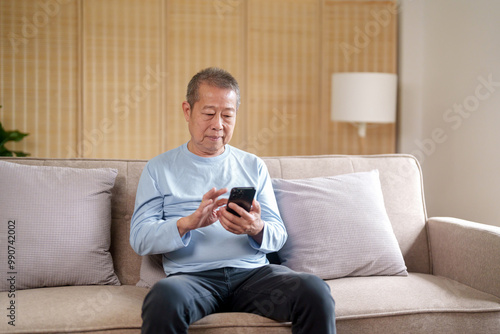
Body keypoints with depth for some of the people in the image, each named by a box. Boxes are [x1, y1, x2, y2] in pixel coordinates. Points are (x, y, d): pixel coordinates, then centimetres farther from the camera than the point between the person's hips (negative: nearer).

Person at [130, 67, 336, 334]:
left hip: (252, 272, 3)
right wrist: (188, 223, -17)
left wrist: (256, 229, -11)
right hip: (193, 275, -2)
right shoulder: (158, 169, 13)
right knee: (165, 297, -38)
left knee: (315, 291, -28)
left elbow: (278, 235, 14)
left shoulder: (253, 166, 20)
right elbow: (139, 238, 2)